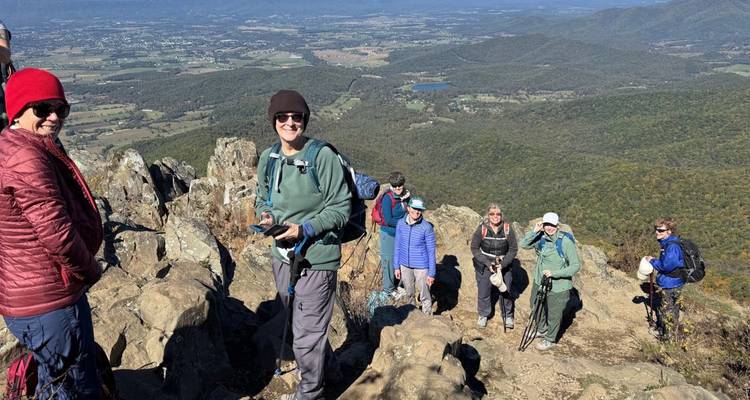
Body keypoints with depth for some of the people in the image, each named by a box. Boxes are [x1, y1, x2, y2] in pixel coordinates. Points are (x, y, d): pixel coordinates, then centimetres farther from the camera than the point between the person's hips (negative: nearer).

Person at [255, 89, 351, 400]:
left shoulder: (323, 156, -17)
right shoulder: (267, 158, 2)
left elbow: (341, 208, -13)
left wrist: (305, 229, -23)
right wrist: (266, 216, -7)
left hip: (316, 259, -7)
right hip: (282, 255, 7)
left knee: (307, 334, 2)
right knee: (299, 323, 26)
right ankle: (325, 360, 53)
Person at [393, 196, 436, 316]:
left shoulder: (427, 227, -17)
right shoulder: (401, 224, -6)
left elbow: (431, 251, -12)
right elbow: (397, 246, 4)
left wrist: (432, 273, -10)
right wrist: (396, 266, 6)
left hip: (421, 267, -4)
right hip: (405, 265, 4)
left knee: (424, 296, 7)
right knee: (409, 293, 22)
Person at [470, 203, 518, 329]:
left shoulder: (507, 229, -13)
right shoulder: (482, 229, -15)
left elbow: (513, 249, -6)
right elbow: (474, 248, -8)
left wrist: (503, 264, -17)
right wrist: (488, 263, -17)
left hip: (504, 266, 1)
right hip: (484, 266, 0)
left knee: (506, 292, 10)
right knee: (483, 292, 9)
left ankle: (508, 316, 34)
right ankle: (483, 315, 34)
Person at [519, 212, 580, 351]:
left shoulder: (566, 241, -22)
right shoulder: (541, 238, -6)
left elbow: (576, 265, -20)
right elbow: (524, 244, -5)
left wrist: (554, 273, -28)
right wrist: (534, 231, -18)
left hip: (558, 286, -6)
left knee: (554, 315, 11)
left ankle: (550, 340, 35)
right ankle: (542, 330, 52)